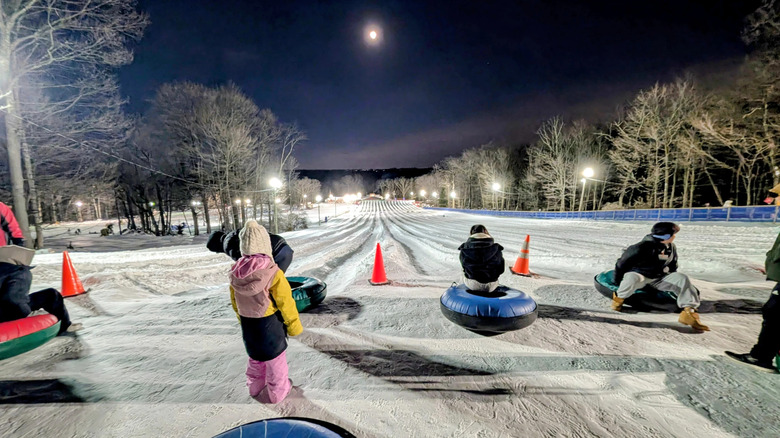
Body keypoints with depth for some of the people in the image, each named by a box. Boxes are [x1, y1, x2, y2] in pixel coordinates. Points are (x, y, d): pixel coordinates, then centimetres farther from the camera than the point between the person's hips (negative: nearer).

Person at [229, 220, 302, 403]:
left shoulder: (235, 272, -11)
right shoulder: (273, 273, -27)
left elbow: (235, 302, 4)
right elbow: (285, 302, -18)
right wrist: (294, 325, -3)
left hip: (247, 325, 5)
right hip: (270, 324, -5)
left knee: (255, 358, 27)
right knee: (275, 358, 17)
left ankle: (255, 388, 46)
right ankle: (277, 391, 35)